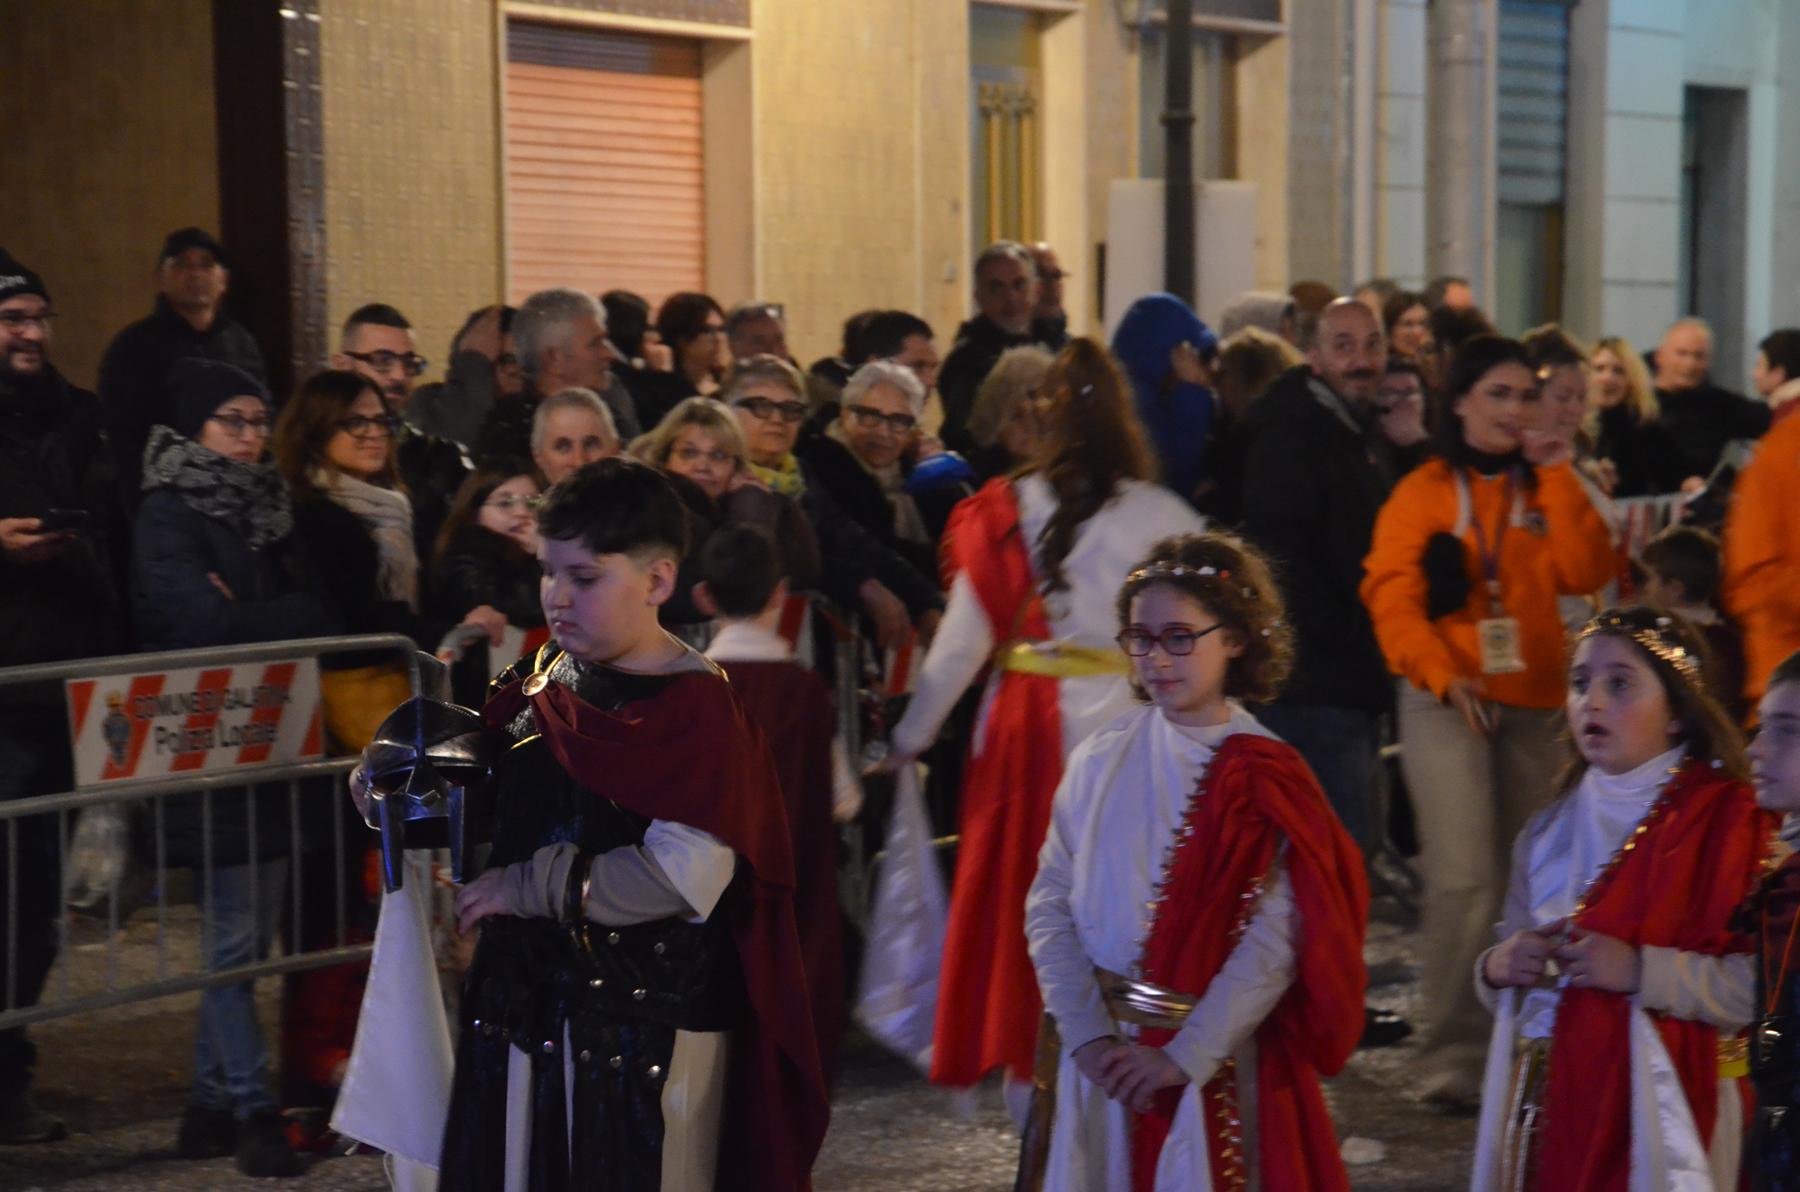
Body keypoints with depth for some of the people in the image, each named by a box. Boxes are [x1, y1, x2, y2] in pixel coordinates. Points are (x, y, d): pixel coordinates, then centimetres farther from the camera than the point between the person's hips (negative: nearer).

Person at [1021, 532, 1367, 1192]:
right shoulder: (1100, 760, 0)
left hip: (1219, 1057, -2)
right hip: (1100, 1056, 2)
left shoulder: (1265, 778, -7)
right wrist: (1087, 1036, -12)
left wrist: (1186, 1056, -17)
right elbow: (1049, 905, -2)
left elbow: (1273, 944, -13)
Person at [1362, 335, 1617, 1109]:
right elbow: (1392, 598, -6)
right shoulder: (1422, 493, 1)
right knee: (1463, 879, -14)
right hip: (1447, 703, -4)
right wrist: (1445, 676, -21)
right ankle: (1451, 1058, -10)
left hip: (1535, 703, 4)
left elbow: (1586, 573, -3)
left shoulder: (1544, 489, 12)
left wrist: (1558, 477, -5)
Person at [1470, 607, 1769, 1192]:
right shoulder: (1551, 830, 13)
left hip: (1658, 1109, -5)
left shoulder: (1723, 819, -6)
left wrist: (1641, 970, -22)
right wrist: (1497, 967, -2)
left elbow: (1764, 985, -16)